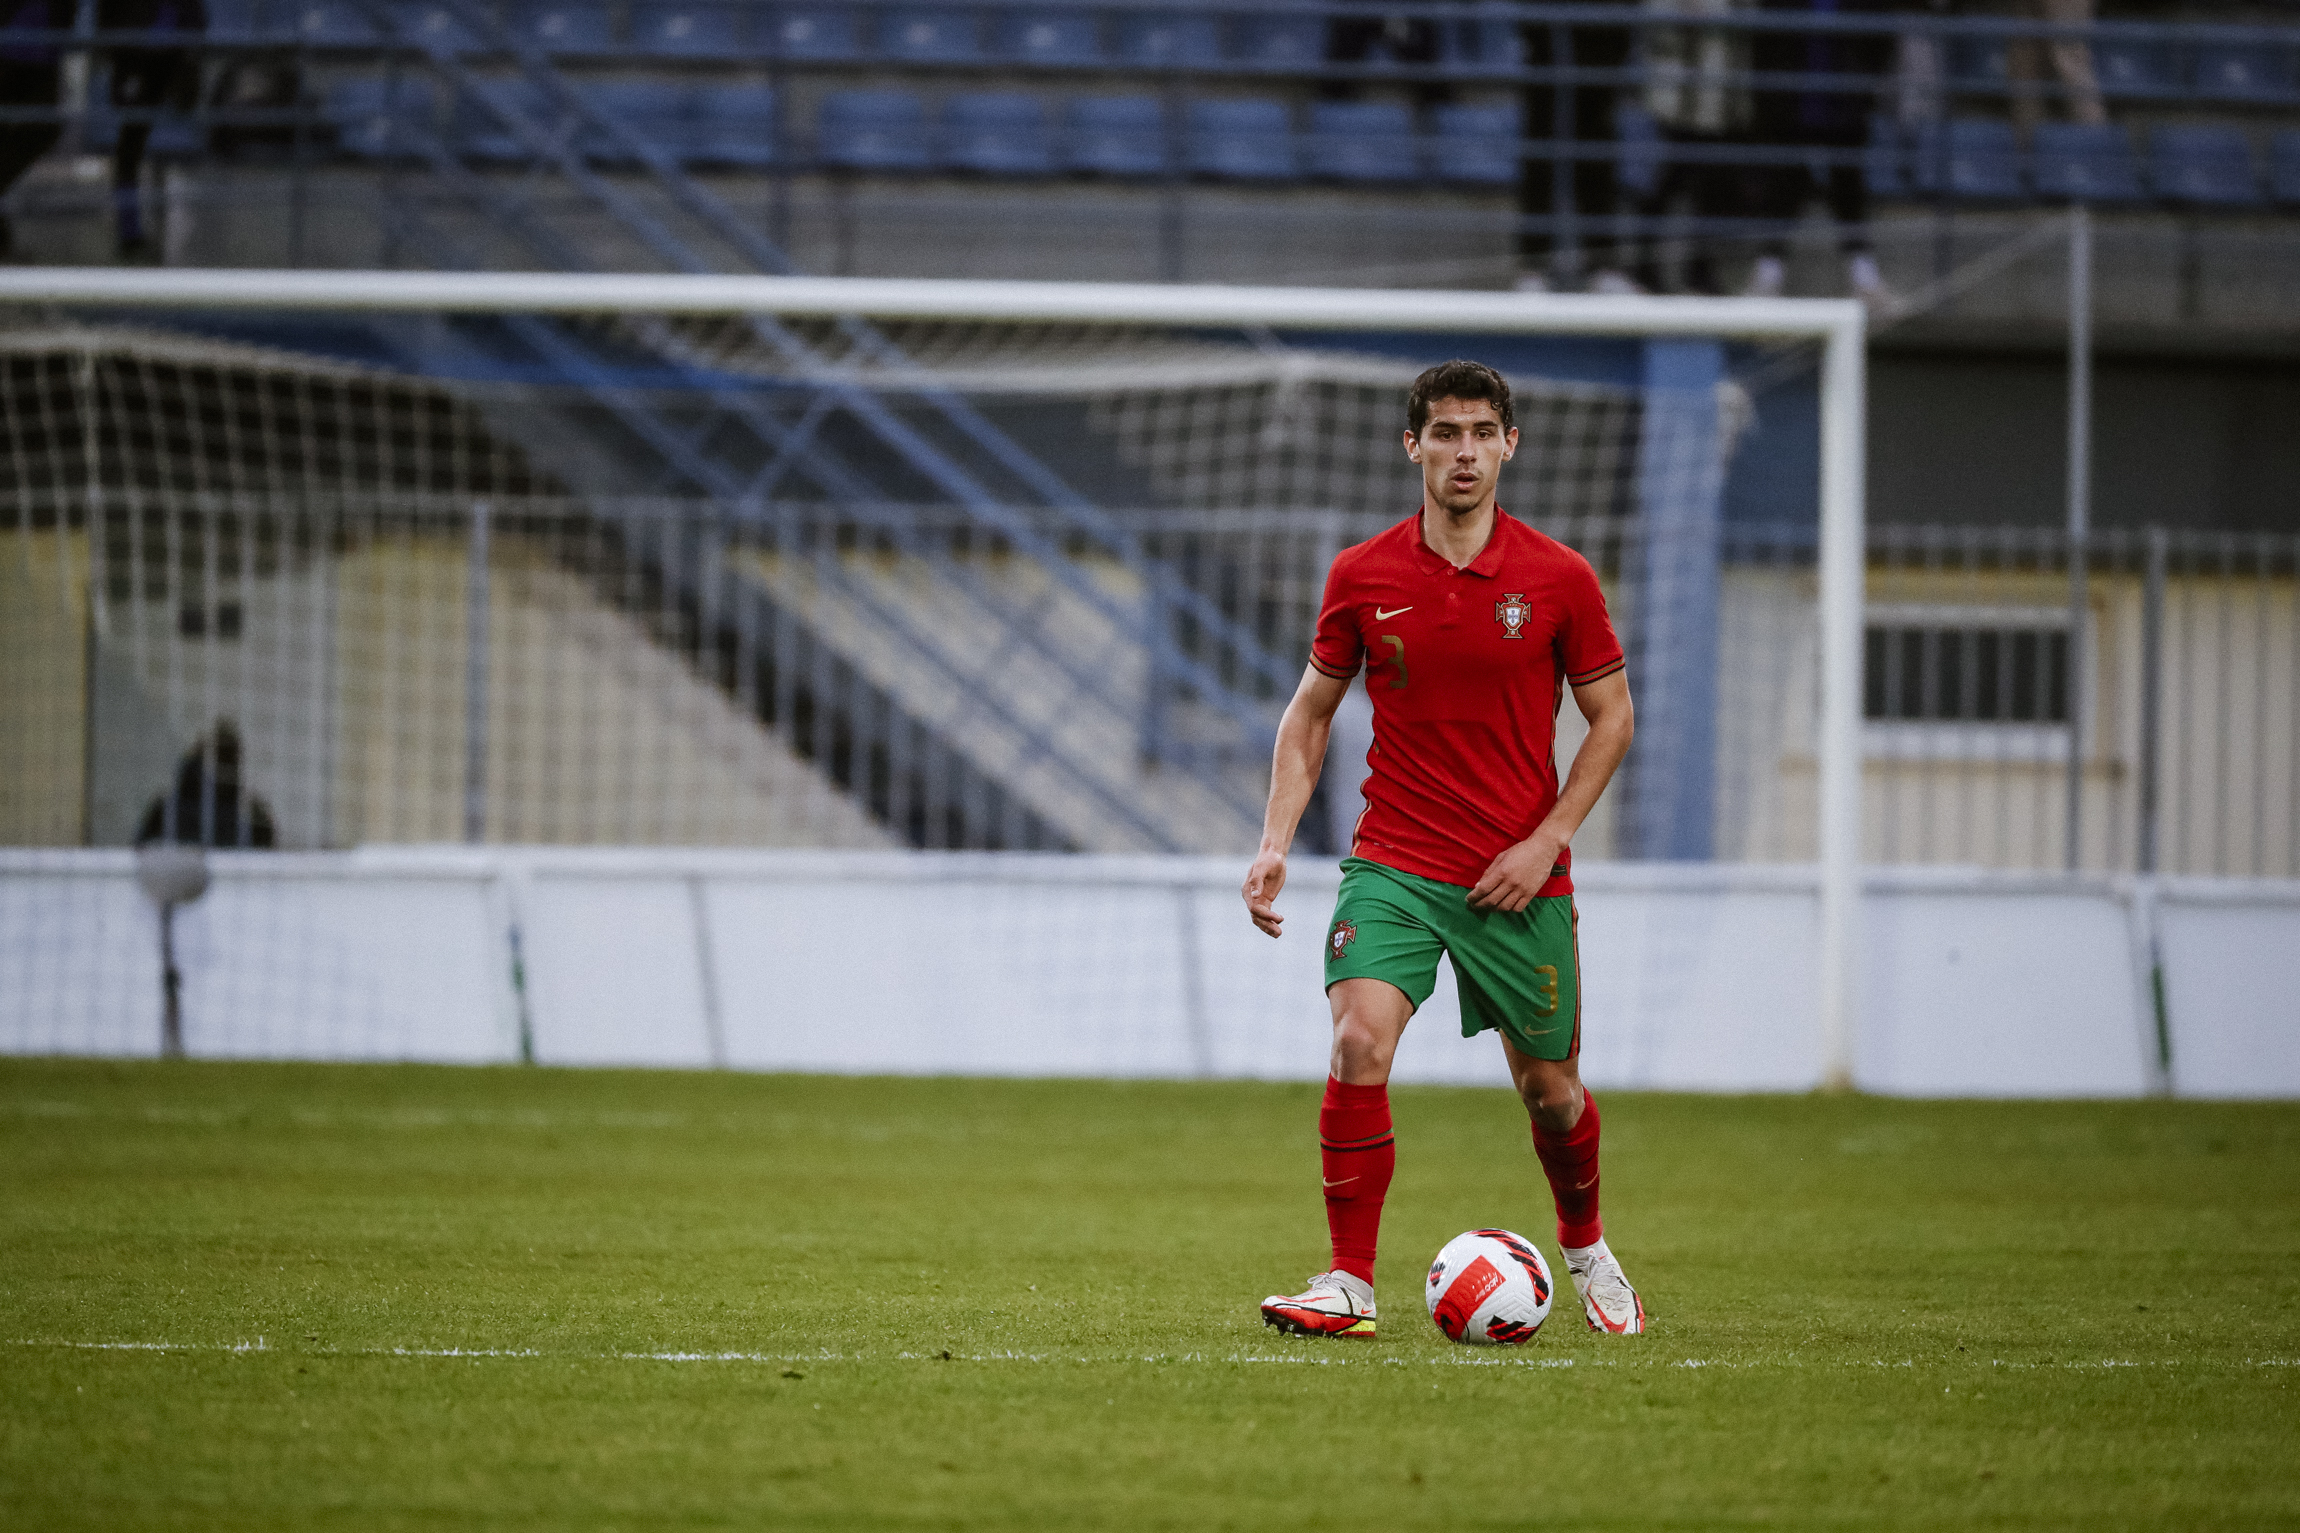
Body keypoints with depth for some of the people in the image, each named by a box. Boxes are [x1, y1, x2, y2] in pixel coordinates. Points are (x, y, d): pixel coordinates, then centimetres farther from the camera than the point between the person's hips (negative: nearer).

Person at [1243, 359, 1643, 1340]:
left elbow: (1611, 715, 4)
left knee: (1549, 1087, 10)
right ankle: (1348, 1285, -15)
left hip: (1518, 880, 0)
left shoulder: (1559, 579, -5)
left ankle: (1586, 1248, 40)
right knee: (1359, 1042, -22)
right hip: (1393, 865, 0)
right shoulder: (1362, 577, -2)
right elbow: (1311, 712, 9)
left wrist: (1547, 840, -6)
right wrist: (1275, 842, -3)